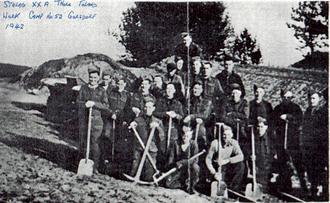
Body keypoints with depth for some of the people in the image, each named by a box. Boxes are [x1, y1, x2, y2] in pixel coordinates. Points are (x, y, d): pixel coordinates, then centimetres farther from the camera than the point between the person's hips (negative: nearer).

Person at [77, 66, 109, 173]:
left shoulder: (101, 91, 6)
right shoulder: (83, 88, 9)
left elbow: (106, 106, -1)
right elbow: (78, 101, 3)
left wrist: (94, 103, -15)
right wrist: (85, 104, -17)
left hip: (96, 120, -1)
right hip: (83, 119, 1)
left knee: (95, 143, -3)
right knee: (82, 142, 5)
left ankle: (95, 167, 5)